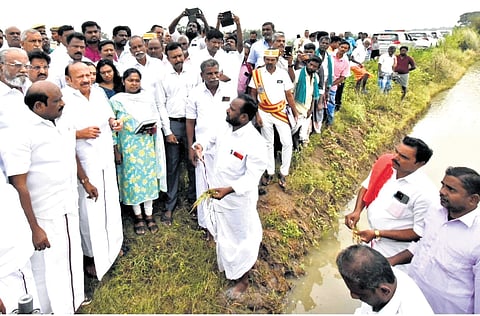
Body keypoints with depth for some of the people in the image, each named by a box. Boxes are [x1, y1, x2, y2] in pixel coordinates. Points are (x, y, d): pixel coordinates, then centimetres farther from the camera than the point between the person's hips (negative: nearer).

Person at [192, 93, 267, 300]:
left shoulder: (255, 143, -29)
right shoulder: (225, 128, -6)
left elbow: (252, 176, -27)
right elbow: (212, 140, 14)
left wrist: (228, 189, -40)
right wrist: (201, 145, -8)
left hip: (238, 200, -7)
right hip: (218, 194, 7)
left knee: (239, 238, 13)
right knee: (223, 233, 28)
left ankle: (242, 279, 36)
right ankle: (226, 264, 56)